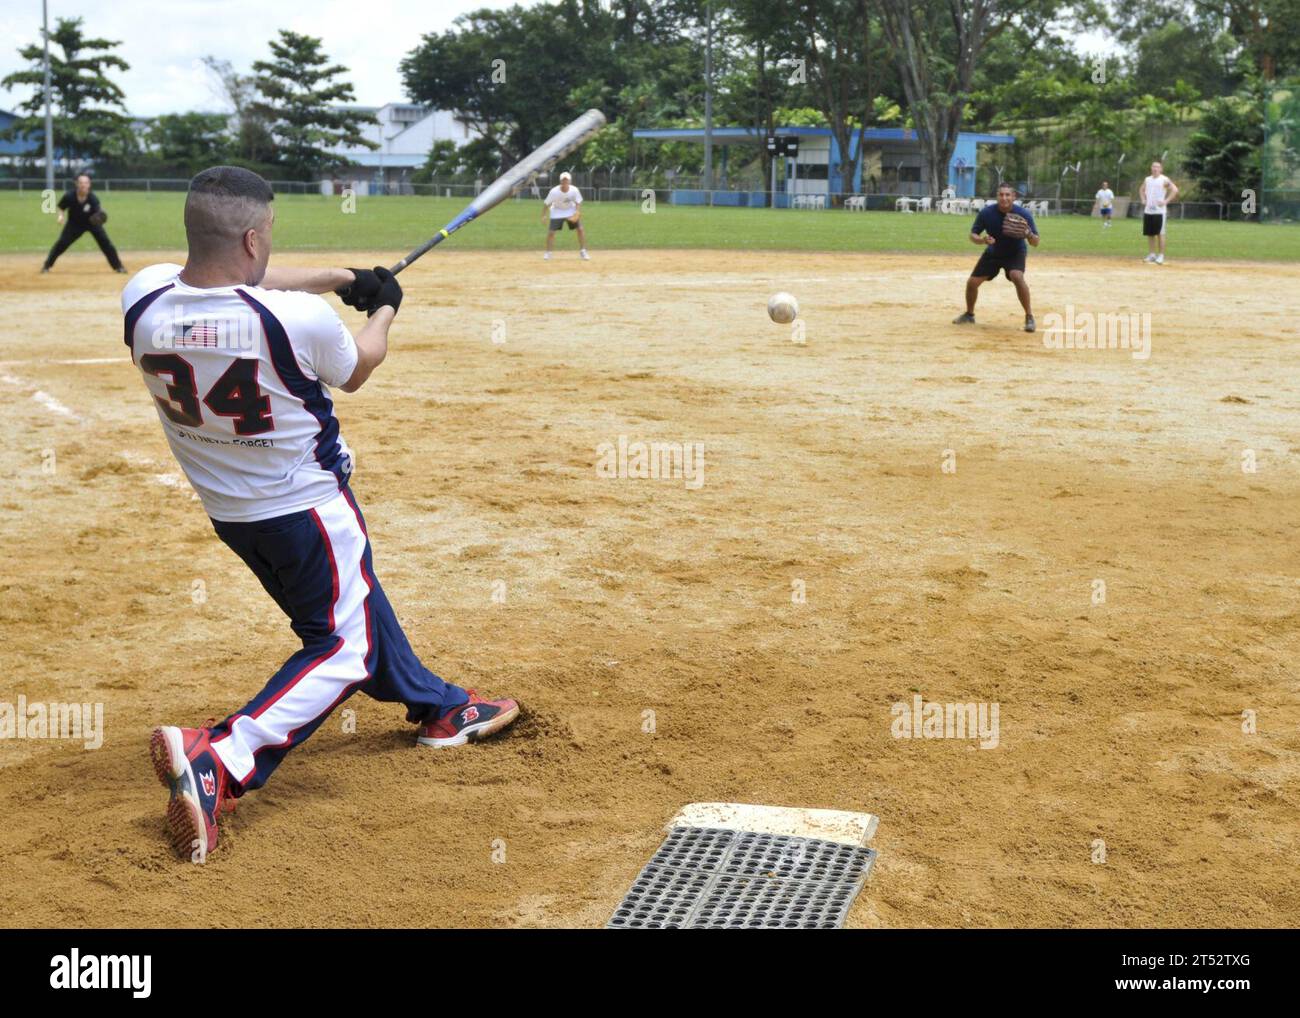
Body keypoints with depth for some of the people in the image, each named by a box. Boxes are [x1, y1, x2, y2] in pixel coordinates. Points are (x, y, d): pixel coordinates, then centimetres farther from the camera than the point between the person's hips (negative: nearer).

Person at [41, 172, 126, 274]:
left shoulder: (93, 198, -29)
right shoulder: (69, 196, -24)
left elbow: (98, 213, -39)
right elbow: (61, 207, -6)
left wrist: (99, 218, -62)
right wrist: (61, 215, -25)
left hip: (92, 222, -1)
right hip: (74, 223, 1)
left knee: (105, 242, -12)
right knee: (62, 243, -7)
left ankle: (118, 266, 1)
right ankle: (47, 265, 8)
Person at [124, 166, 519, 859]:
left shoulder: (143, 300, -16)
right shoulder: (299, 318, -30)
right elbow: (356, 371, -6)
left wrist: (342, 277, 11)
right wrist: (383, 308, 14)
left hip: (226, 510, 7)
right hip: (305, 508, -7)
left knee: (348, 599, 24)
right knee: (341, 647, 4)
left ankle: (438, 708, 43)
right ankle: (217, 762, -15)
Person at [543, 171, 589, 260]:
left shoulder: (574, 190, -22)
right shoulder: (554, 191, -26)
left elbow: (578, 203, -10)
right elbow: (547, 203, -17)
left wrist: (577, 213, -27)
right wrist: (543, 215, -21)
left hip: (571, 211, 1)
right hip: (557, 211, -1)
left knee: (580, 229, -9)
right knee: (551, 232, -11)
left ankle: (583, 251, 4)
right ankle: (548, 253, 5)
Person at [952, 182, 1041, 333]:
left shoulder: (1023, 214, -25)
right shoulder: (986, 213, -22)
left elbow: (1035, 243, -20)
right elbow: (972, 235, -13)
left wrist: (1029, 234, -44)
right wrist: (983, 240, -36)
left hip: (1015, 252, -3)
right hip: (993, 252, 3)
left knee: (1017, 276, -31)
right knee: (972, 282, 0)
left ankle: (1029, 317, -19)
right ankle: (969, 315, 28)